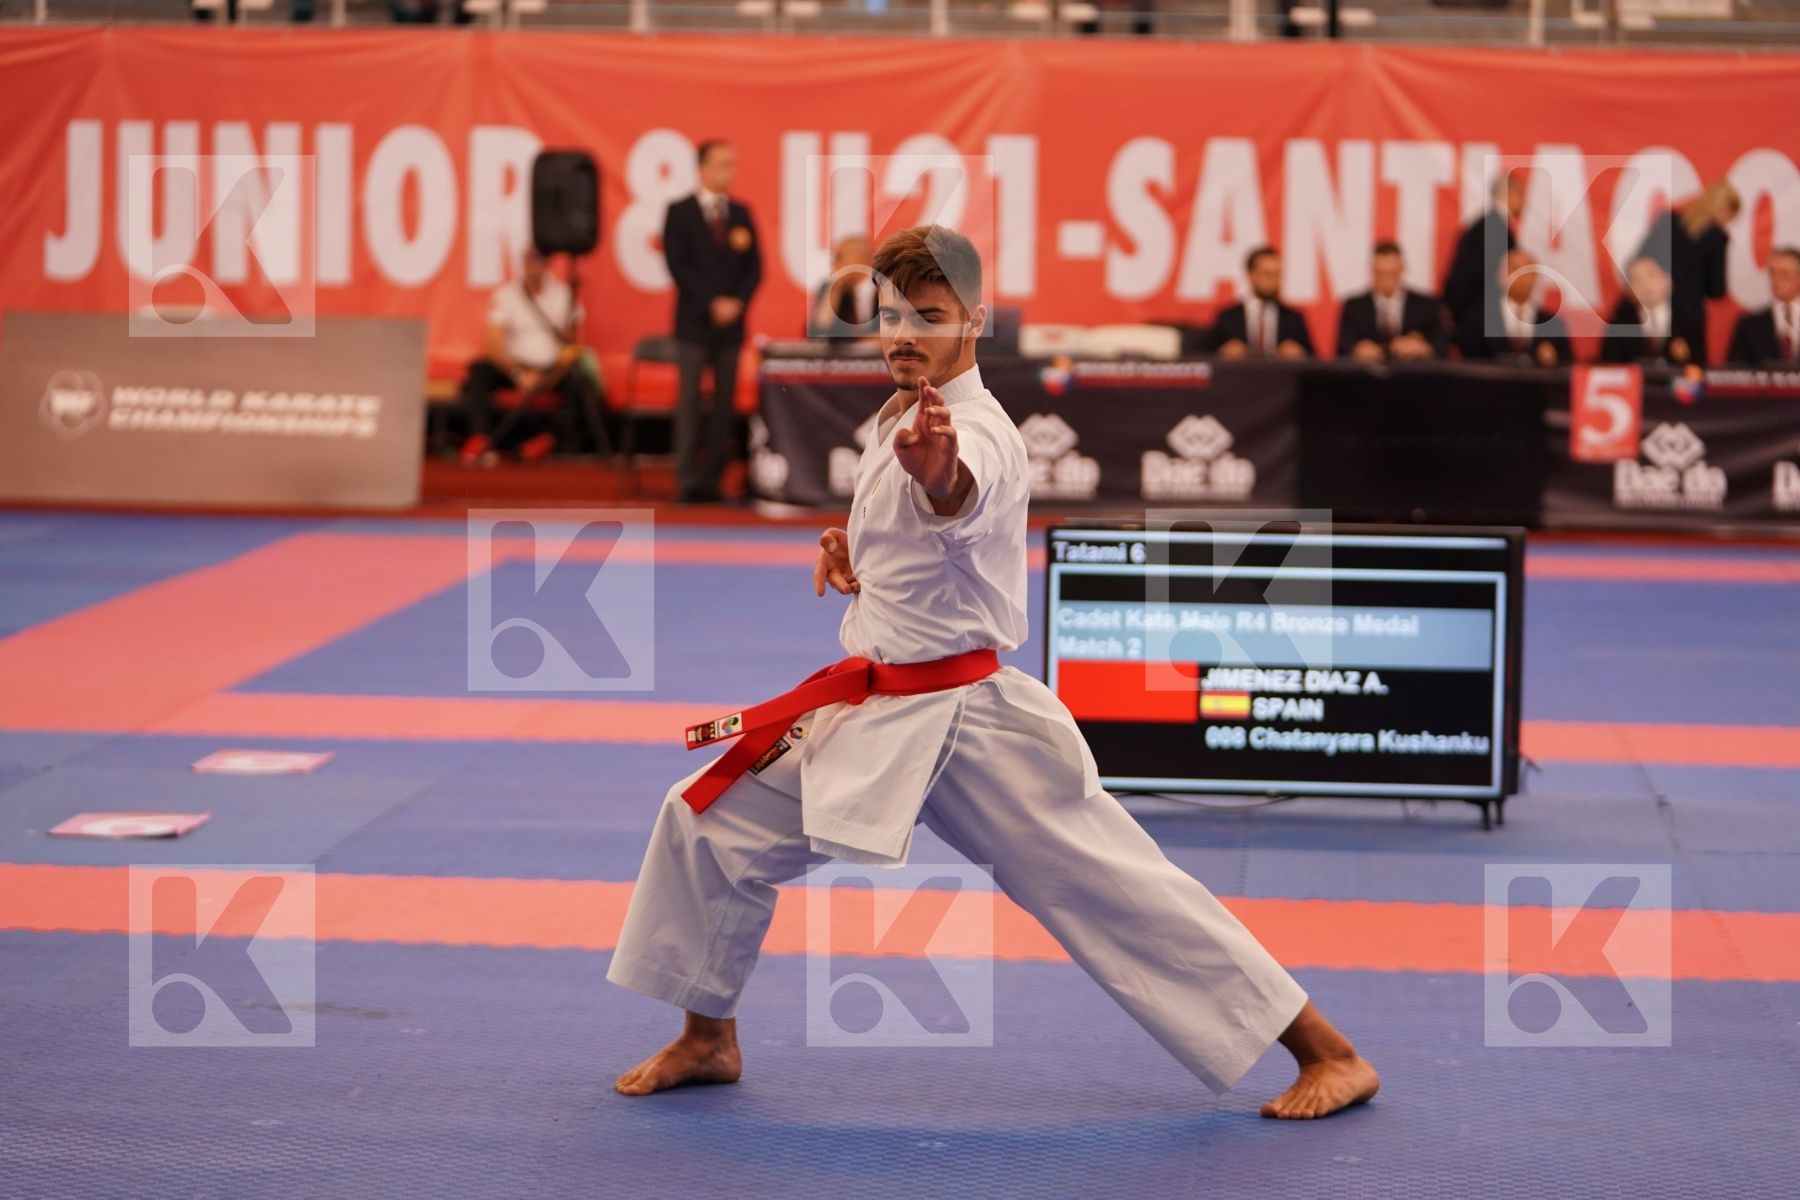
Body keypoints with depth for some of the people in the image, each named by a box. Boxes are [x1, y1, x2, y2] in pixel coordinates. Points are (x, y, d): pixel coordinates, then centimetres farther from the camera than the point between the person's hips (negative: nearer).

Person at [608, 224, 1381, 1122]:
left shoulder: (976, 431, -18)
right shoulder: (903, 423, 10)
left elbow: (961, 497, -45)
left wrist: (939, 472, -68)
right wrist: (856, 558, 8)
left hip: (967, 725, -8)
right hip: (872, 716, 8)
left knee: (1117, 889, -8)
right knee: (706, 822, 4)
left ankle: (1327, 1053, 0)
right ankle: (709, 1039, 22)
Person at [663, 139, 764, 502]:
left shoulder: (741, 214, 12)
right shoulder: (679, 213, 1)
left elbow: (754, 266, 10)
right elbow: (678, 265, -7)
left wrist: (738, 302, -7)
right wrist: (712, 303, -13)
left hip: (731, 322, 4)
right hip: (694, 322, -4)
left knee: (725, 402, 1)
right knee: (689, 400, -7)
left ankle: (713, 478, 2)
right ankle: (687, 479, -8)